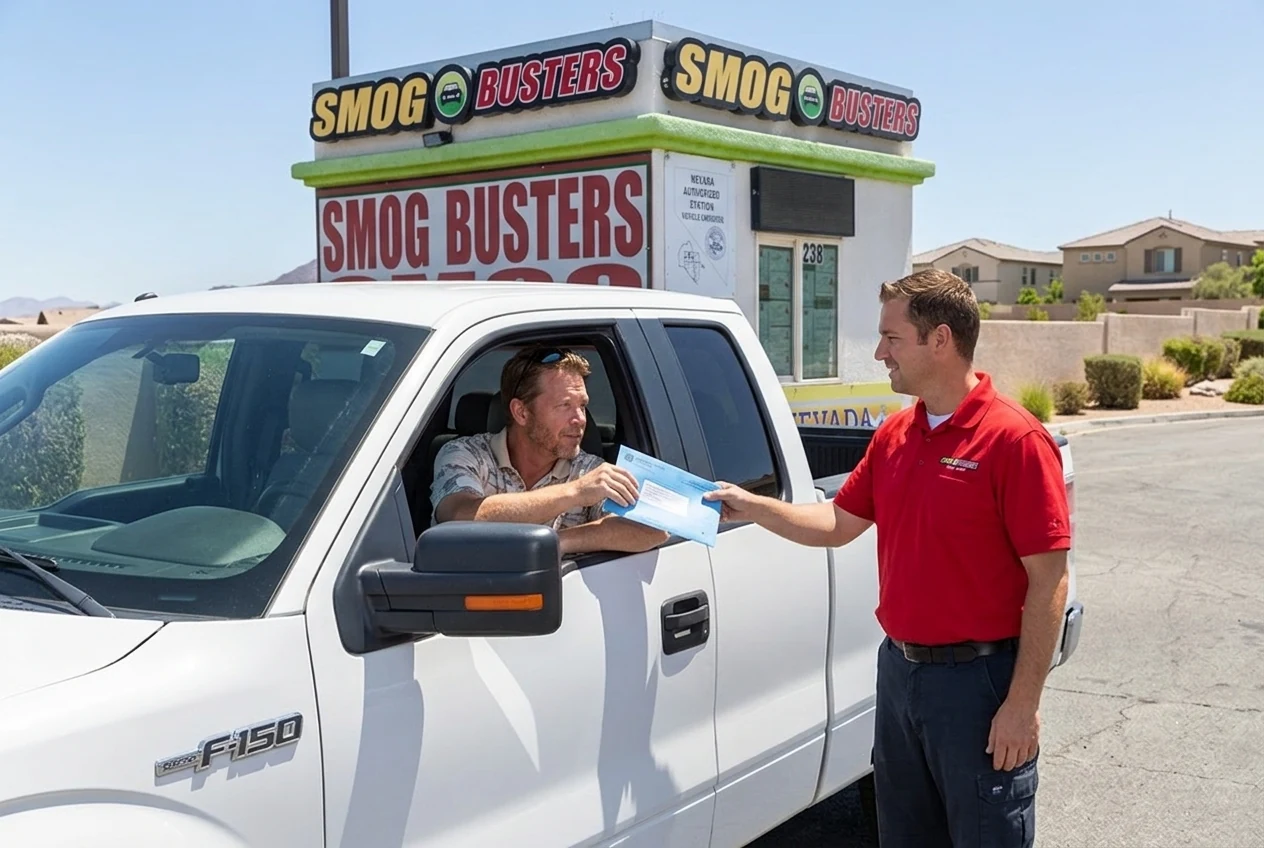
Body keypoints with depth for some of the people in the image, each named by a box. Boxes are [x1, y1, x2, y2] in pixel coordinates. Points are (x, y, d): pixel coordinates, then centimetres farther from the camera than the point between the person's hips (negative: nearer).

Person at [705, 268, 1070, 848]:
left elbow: (1049, 582, -17)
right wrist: (752, 507, 9)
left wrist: (1023, 704, -18)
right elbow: (838, 525, 17)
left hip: (979, 678, -7)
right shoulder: (893, 435, 7)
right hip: (898, 670, 7)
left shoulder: (1014, 439, -16)